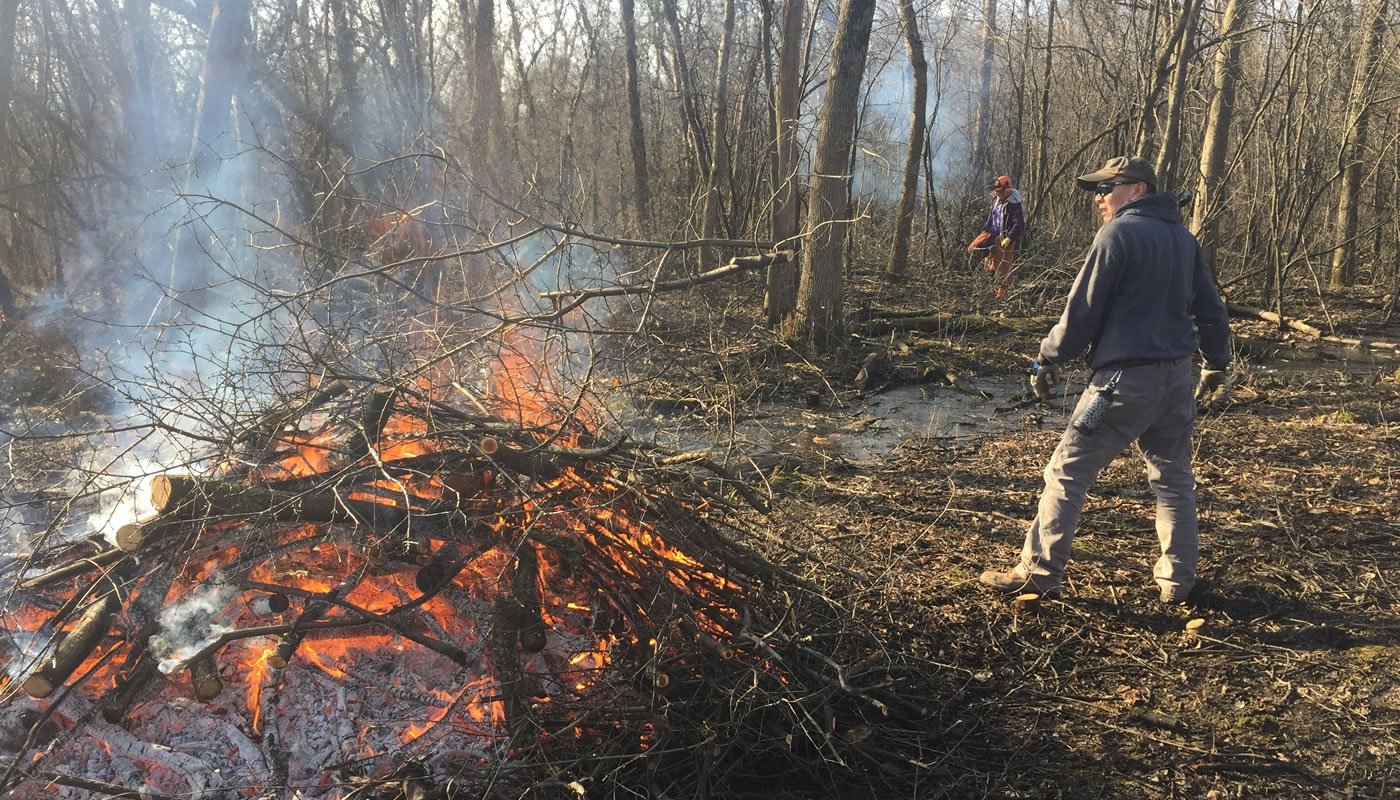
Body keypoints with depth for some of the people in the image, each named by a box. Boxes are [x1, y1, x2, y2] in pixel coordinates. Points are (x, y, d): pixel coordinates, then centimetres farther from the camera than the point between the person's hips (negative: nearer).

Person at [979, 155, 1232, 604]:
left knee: (1067, 472, -1)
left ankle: (1039, 571, 1)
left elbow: (1082, 310, -12)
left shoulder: (1119, 234, -10)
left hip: (1125, 379, -8)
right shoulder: (1183, 238, 14)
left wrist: (1049, 359, 0)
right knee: (1173, 478, 16)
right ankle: (1178, 579, 20)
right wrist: (1217, 364, 30)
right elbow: (1210, 310, 20)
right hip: (1177, 377, 8)